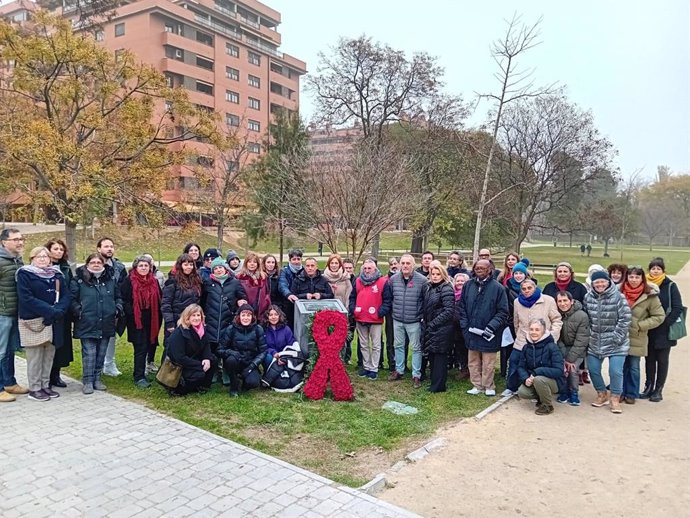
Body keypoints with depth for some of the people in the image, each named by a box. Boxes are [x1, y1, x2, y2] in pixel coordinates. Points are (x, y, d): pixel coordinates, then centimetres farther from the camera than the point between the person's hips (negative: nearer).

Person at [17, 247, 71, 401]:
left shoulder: (56, 274, 11)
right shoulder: (24, 274, -4)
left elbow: (66, 295, 3)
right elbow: (26, 298, -14)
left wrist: (58, 311, -15)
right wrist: (50, 311, -20)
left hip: (54, 322, 5)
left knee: (49, 354, 10)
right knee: (35, 356, 0)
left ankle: (45, 385, 21)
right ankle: (34, 389, 10)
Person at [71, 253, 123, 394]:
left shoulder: (111, 279, 8)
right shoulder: (79, 280, -4)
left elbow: (118, 297, 17)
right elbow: (72, 299, -1)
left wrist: (118, 308, 3)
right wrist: (78, 311, -13)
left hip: (106, 324, 4)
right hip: (87, 324, -4)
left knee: (101, 353, 11)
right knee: (89, 353, -3)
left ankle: (97, 379, 24)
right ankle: (88, 381, 9)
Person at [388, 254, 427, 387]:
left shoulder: (422, 280, -11)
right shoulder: (393, 279, 0)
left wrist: (423, 316, -4)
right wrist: (392, 311, 8)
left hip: (414, 321, -3)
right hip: (397, 320, 4)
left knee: (416, 348, 5)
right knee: (399, 346, 16)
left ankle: (416, 375, 16)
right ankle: (398, 371, 30)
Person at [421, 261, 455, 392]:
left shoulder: (446, 289, -13)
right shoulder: (428, 287, 10)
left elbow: (449, 311, -19)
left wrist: (433, 323, -17)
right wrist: (424, 320, 8)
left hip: (441, 329, -8)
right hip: (430, 327, 8)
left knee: (439, 356, 0)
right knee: (432, 355, 14)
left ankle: (438, 385, 9)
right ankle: (433, 381, 26)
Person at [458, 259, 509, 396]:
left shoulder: (497, 288, -8)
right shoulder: (468, 285, 3)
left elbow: (502, 312, -7)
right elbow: (462, 307, 10)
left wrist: (491, 326, -14)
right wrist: (464, 325, 2)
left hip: (488, 334, -4)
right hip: (471, 332, 4)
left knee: (488, 362, 7)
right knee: (473, 361, 12)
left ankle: (489, 386, 22)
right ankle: (477, 385, 25)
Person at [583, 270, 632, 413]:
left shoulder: (618, 297, -12)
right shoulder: (588, 297, 1)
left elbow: (625, 318, -13)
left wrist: (617, 337, -13)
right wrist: (589, 334, 5)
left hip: (616, 343, -4)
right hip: (595, 342, 4)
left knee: (615, 371, -7)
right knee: (593, 369, 8)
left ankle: (615, 398, 14)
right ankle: (602, 394, 30)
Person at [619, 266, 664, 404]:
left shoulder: (649, 295, -11)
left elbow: (659, 316, -6)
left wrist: (640, 325, -13)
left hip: (637, 338, -2)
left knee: (633, 367, 9)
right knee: (621, 366, 10)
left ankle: (631, 394, 23)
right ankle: (621, 392, 23)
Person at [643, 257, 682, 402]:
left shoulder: (670, 286, -6)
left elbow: (678, 308, -8)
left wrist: (665, 324, -15)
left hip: (664, 332, -3)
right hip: (648, 331, 3)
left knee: (662, 360, 8)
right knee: (649, 359, 11)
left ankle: (658, 390, 16)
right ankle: (648, 387, 21)